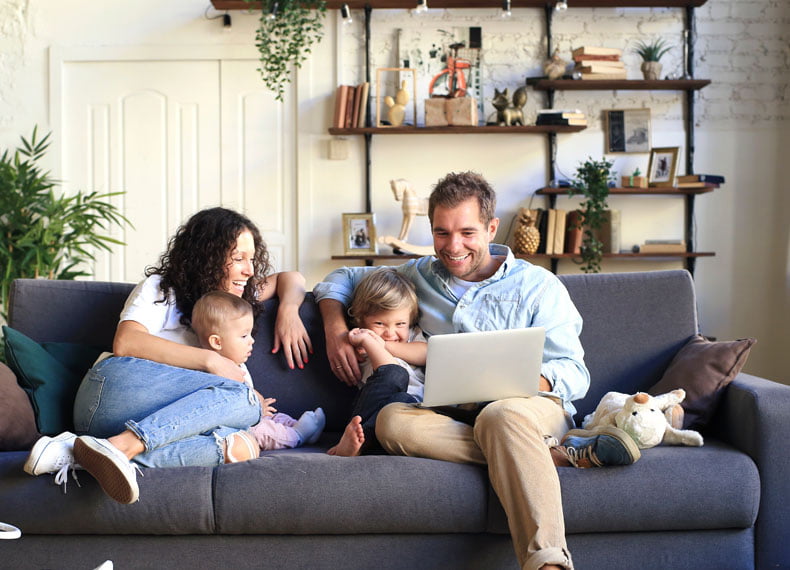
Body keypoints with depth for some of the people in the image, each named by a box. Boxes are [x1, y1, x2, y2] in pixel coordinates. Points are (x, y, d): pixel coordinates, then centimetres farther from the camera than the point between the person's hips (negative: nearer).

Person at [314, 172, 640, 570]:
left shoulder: (537, 286, 8)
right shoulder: (420, 275, 19)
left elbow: (574, 374, 0)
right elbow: (343, 279, 29)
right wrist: (336, 331, 7)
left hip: (531, 406, -3)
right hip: (450, 417, 3)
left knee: (500, 415, -40)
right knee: (392, 420, -32)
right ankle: (561, 451, -33)